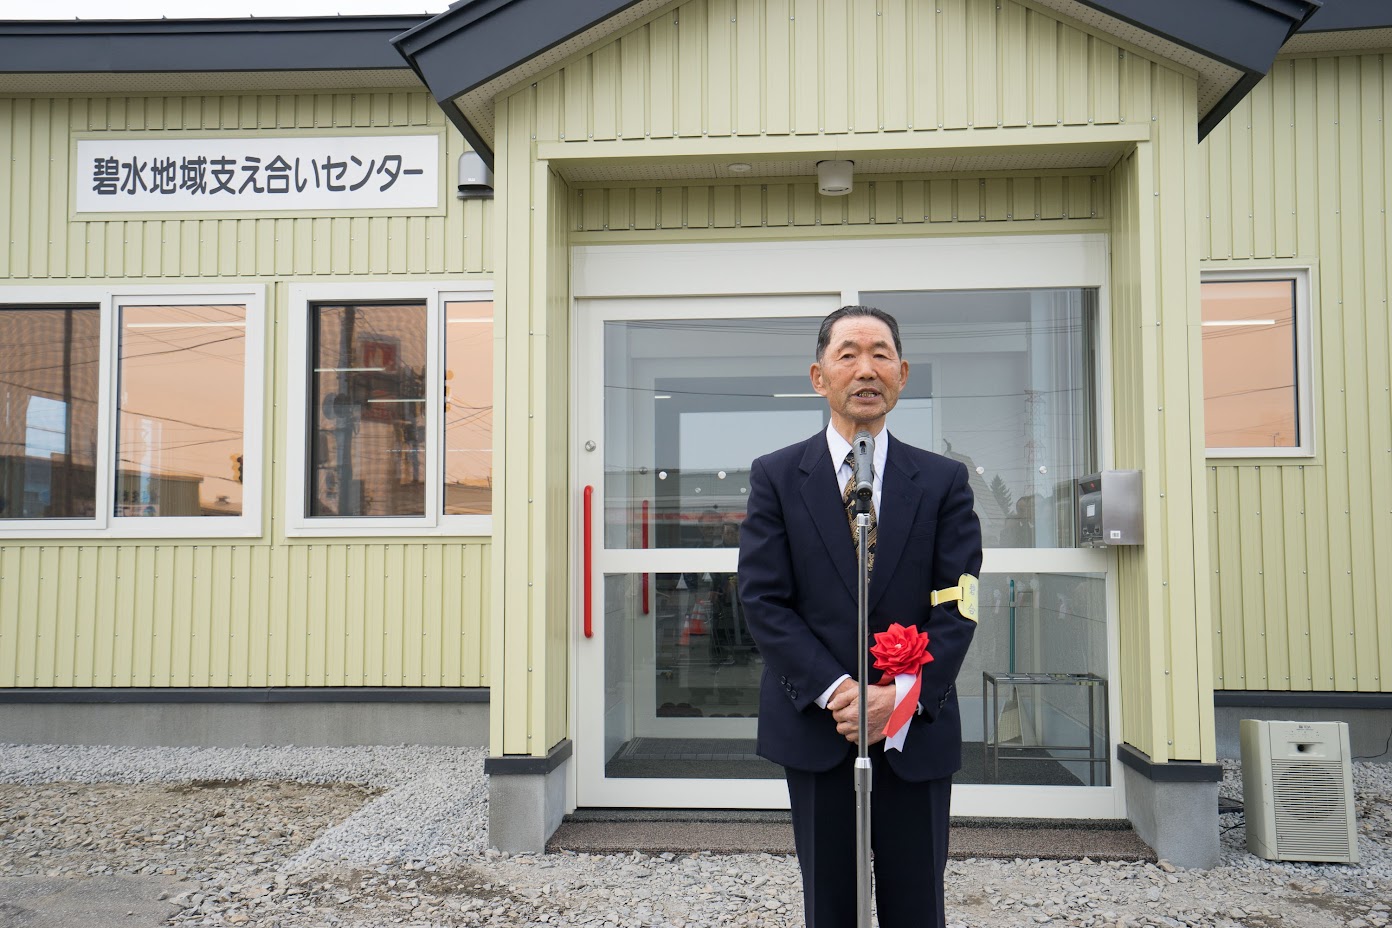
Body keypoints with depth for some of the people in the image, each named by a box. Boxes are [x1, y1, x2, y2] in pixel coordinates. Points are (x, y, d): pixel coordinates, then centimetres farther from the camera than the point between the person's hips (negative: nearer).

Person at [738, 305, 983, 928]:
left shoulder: (944, 481, 5)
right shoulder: (776, 477, 2)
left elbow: (956, 603, -1)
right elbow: (762, 599, -4)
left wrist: (905, 693, -15)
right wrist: (833, 689, -15)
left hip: (917, 731, 1)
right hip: (814, 727, 0)